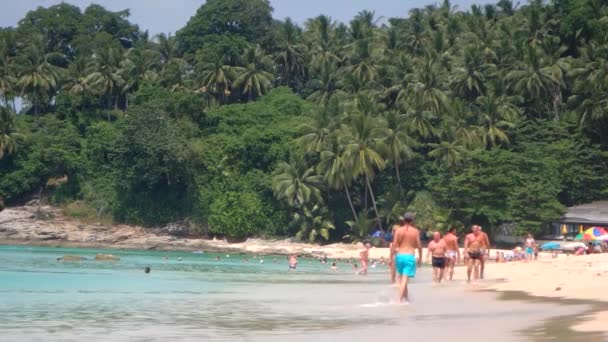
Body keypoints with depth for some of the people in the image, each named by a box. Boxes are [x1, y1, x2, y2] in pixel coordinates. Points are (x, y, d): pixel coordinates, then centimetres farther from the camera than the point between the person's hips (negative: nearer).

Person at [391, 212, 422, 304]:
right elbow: (419, 246, 1)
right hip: (410, 256, -2)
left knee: (401, 278, 19)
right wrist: (420, 258, 12)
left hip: (399, 255, 2)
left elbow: (394, 245, -3)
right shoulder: (416, 231, 1)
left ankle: (406, 298, 29)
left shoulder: (398, 230, 1)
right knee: (405, 279, -5)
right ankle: (400, 299, -15)